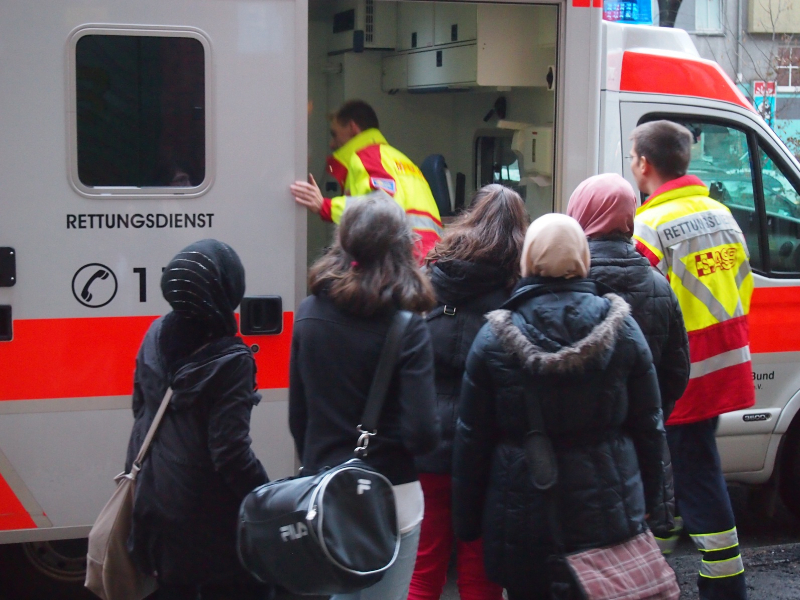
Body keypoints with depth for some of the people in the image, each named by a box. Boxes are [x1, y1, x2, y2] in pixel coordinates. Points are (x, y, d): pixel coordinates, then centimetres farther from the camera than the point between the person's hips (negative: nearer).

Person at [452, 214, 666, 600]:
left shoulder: (495, 338, -8)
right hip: (608, 513, 1)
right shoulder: (622, 329, -3)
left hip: (524, 519, -1)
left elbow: (471, 438, -4)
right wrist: (646, 502, 14)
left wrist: (467, 522, 5)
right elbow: (648, 427, 2)